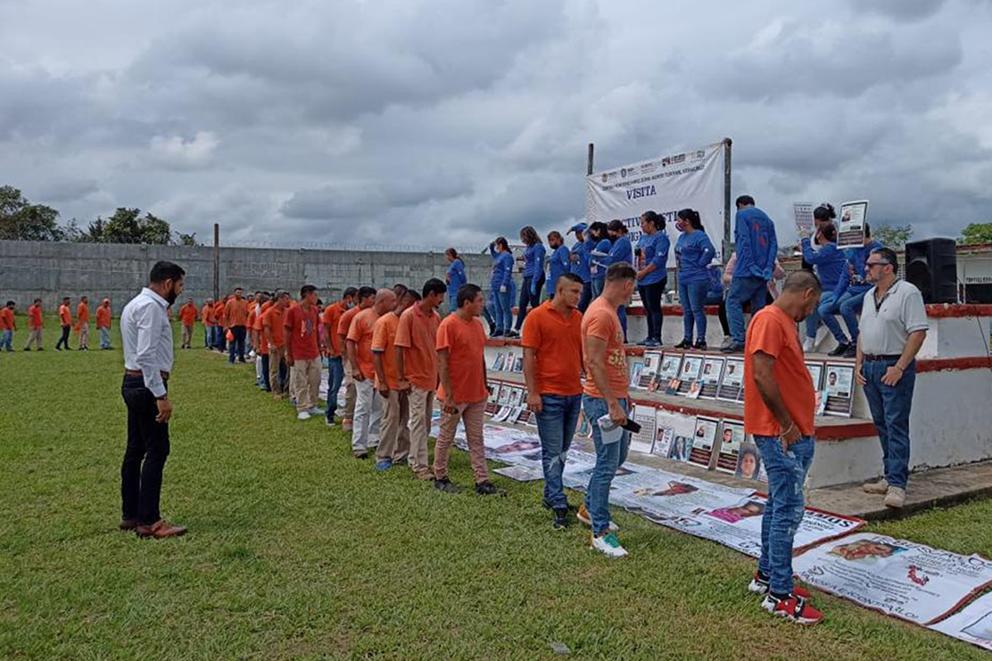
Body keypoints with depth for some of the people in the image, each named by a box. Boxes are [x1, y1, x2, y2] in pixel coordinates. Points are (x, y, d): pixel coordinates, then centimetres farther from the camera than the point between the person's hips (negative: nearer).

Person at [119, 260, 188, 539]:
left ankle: (130, 515, 22)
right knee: (157, 450, -7)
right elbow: (147, 355, -23)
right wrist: (161, 395, -24)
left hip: (134, 383, 11)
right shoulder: (151, 307, -16)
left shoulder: (137, 303, 17)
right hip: (147, 385, -11)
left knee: (136, 449, 14)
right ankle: (149, 521, -3)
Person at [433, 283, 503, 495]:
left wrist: (485, 384, 15)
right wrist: (448, 395, -19)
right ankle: (440, 477, 24)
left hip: (477, 394, 7)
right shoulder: (448, 325, -15)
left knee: (476, 440, 10)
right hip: (455, 396, -7)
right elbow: (442, 362, -17)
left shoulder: (477, 324, 8)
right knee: (445, 438, 9)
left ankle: (482, 482, 14)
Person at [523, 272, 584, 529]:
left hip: (574, 394, 6)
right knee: (553, 452, -1)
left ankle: (550, 495, 29)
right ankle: (559, 506, 2)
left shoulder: (579, 318, 8)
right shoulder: (538, 317, -8)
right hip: (549, 395, -6)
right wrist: (532, 393, -14)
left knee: (562, 451, 15)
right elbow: (528, 357, -9)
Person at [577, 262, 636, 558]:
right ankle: (600, 532, 5)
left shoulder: (609, 311, 15)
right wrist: (613, 404, -25)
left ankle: (589, 509, 34)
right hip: (603, 400, -11)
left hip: (615, 397, 11)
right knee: (607, 465, -5)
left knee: (618, 456, 20)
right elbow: (594, 362, -24)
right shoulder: (601, 314, -18)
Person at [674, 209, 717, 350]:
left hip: (696, 279, -9)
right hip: (683, 278, 9)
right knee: (686, 311, 12)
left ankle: (701, 340, 0)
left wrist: (700, 264, -15)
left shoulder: (700, 236, -12)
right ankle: (687, 339, 19)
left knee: (697, 309, -6)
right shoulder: (682, 237, 14)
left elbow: (710, 251, -25)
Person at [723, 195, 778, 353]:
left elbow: (744, 240, -11)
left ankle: (739, 339, -16)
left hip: (746, 269, -6)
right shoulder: (767, 218, 19)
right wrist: (769, 267, -1)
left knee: (733, 301, -4)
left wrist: (750, 265, -14)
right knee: (759, 306, 7)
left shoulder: (741, 215, 1)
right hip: (763, 271, 6)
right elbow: (774, 244, 8)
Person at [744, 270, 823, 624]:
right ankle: (780, 595, 1)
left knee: (779, 504, 16)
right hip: (780, 433, -11)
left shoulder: (784, 322, 17)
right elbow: (762, 375, -23)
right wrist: (787, 425, -17)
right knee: (789, 508, -7)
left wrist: (800, 427, 16)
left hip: (795, 433, 11)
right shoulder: (769, 320, -15)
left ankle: (766, 574, 28)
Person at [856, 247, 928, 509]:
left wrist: (899, 368, -19)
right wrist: (859, 364, 11)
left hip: (895, 368, -8)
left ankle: (897, 483, -6)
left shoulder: (908, 293, -9)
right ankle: (891, 476, 20)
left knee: (896, 425, -8)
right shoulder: (870, 295, 15)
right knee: (881, 424, 12)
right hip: (870, 367, 8)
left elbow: (918, 332, -15)